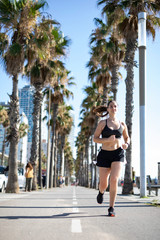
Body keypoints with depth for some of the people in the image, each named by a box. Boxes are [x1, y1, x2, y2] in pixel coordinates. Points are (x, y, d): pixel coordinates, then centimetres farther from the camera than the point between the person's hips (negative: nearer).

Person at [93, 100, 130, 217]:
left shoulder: (122, 124, 8)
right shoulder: (103, 123, 1)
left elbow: (127, 137, 22)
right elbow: (95, 138, -1)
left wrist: (126, 144, -1)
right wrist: (107, 140, -18)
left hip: (118, 154, 0)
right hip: (104, 155, 0)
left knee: (114, 180, -19)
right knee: (103, 184, 5)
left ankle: (111, 208, -6)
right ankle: (101, 192, 44)